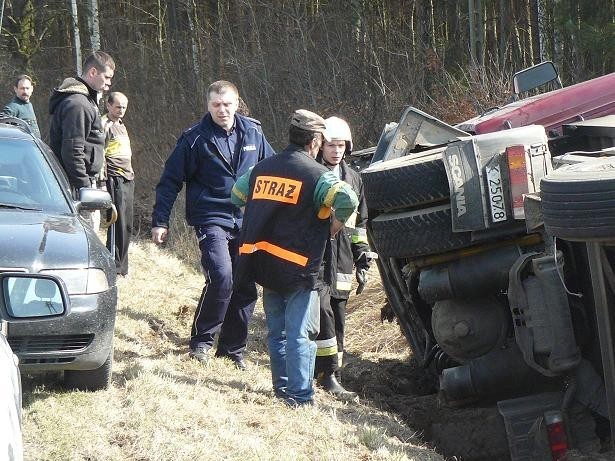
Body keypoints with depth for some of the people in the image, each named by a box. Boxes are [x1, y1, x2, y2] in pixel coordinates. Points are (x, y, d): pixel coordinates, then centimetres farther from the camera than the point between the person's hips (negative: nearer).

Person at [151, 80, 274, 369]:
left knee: (246, 288, 6)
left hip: (246, 223, 4)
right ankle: (201, 340, -6)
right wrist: (160, 221, -4)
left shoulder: (253, 134, 5)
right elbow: (170, 181, 0)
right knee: (221, 277, -23)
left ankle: (233, 349, 21)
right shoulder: (195, 139, -4)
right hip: (211, 220, -4)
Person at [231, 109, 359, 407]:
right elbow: (348, 200, -27)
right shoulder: (316, 174, -11)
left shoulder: (261, 169, 9)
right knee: (300, 334, -2)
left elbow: (236, 196, 24)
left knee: (277, 330, 18)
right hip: (298, 268, -6)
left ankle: (282, 387, 27)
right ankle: (299, 396, -3)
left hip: (264, 265, 6)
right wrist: (335, 224, -8)